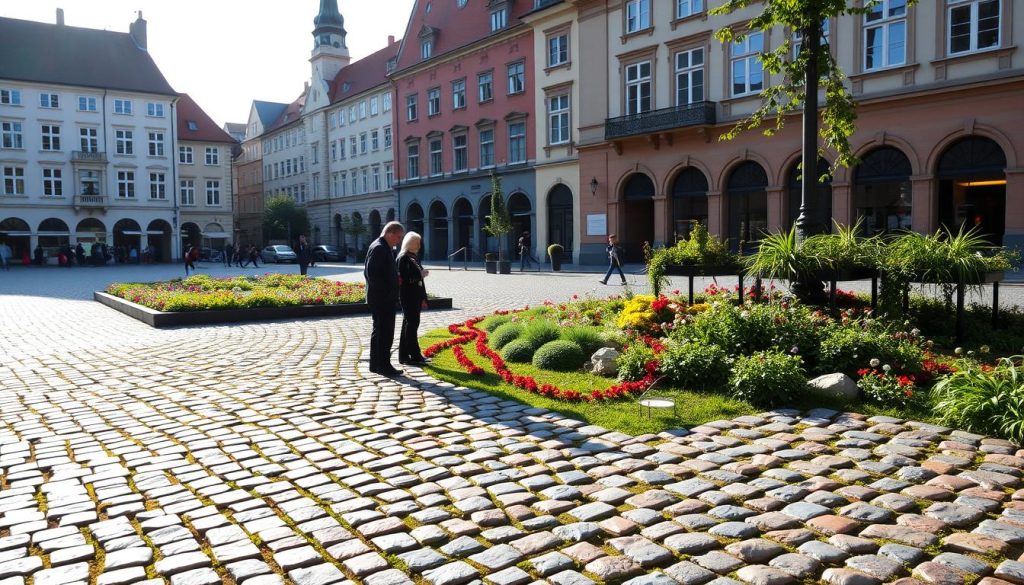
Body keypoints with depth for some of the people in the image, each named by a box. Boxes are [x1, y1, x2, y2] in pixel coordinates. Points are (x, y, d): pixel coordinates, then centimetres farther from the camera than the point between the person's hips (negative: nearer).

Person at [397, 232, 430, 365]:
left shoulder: (414, 257, 14)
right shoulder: (403, 258, -12)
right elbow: (402, 279, -19)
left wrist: (423, 298, 14)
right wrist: (419, 275, -19)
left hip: (416, 297, 9)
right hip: (408, 297, -9)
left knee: (412, 324, 11)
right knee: (410, 324, -4)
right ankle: (414, 354, 1)